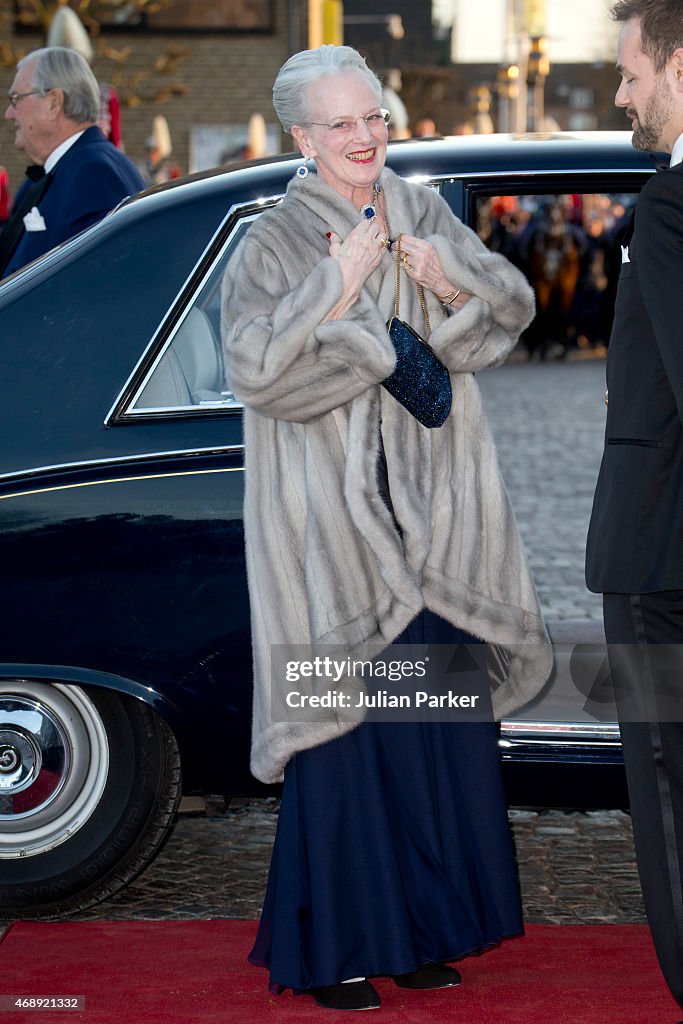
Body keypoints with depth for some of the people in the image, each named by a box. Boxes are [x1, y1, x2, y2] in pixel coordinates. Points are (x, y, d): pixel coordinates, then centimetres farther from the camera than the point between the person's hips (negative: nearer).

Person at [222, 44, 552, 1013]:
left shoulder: (424, 215, 9)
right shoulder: (273, 244, -5)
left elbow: (515, 305, 5)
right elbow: (254, 367, -17)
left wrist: (452, 283, -14)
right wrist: (338, 287, -20)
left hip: (429, 517, 5)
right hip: (332, 520, -5)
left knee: (439, 714, 7)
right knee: (342, 721, -3)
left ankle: (421, 928, 20)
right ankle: (331, 950, 7)